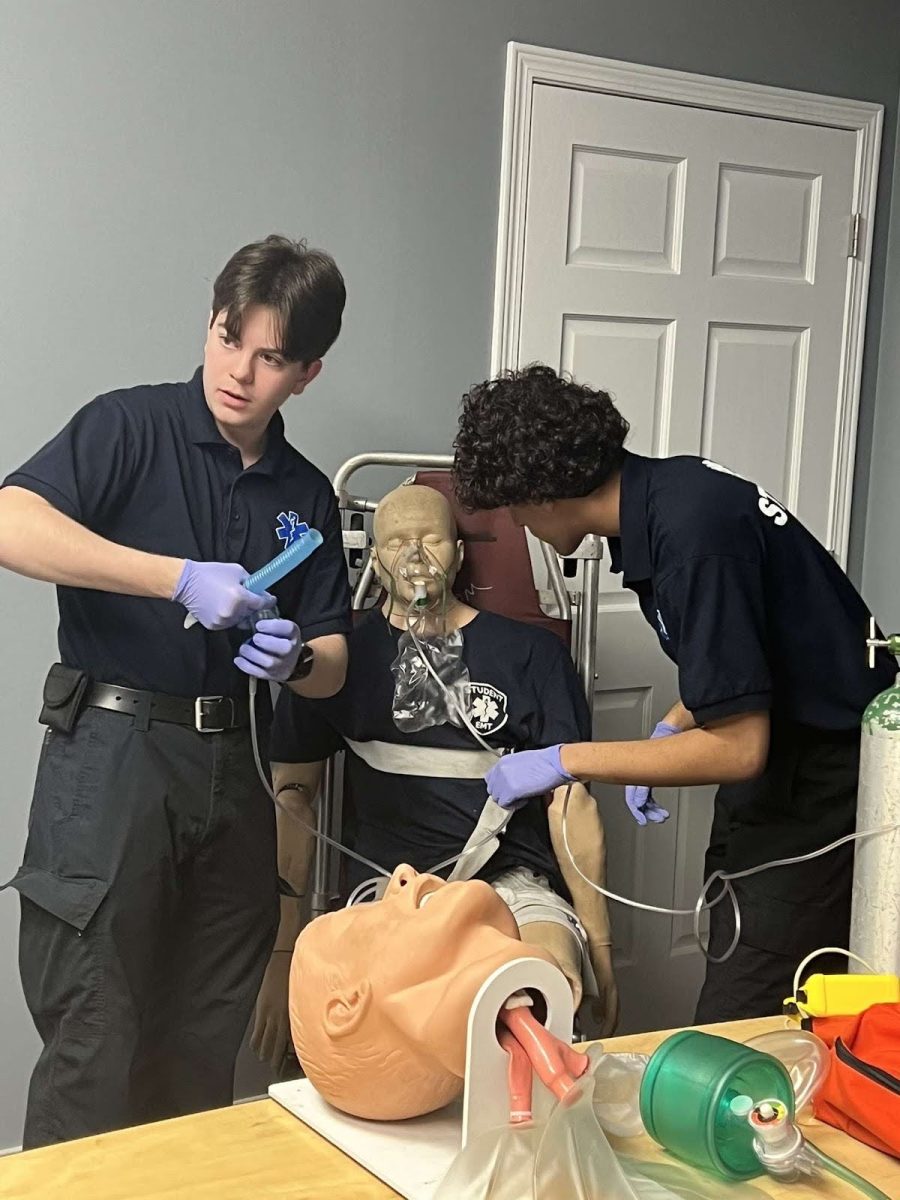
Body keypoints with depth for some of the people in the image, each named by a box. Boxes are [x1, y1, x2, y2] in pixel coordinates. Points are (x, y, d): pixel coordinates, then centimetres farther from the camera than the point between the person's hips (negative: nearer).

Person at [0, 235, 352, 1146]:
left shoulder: (306, 494, 12)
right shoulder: (132, 428, -4)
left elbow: (330, 668, 13)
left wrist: (293, 659, -10)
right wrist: (183, 578, -26)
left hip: (229, 766, 5)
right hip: (110, 753, -5)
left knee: (204, 1053, 13)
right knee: (95, 1052, -3)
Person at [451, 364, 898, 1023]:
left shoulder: (692, 530, -27)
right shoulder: (662, 488, 3)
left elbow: (738, 747, -24)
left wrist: (564, 761, -17)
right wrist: (671, 730, 6)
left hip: (824, 787, -10)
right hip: (775, 760, 10)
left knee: (735, 1032, -9)